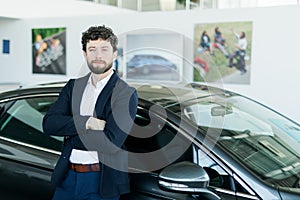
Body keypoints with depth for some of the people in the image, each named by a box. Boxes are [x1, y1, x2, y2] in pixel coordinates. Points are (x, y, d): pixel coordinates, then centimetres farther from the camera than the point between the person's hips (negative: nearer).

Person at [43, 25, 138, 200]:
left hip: (101, 181, -4)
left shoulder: (126, 94, -10)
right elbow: (49, 123, -5)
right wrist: (86, 122, -19)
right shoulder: (73, 86, 7)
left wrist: (71, 130, -10)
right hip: (67, 176, 5)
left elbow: (111, 142, -21)